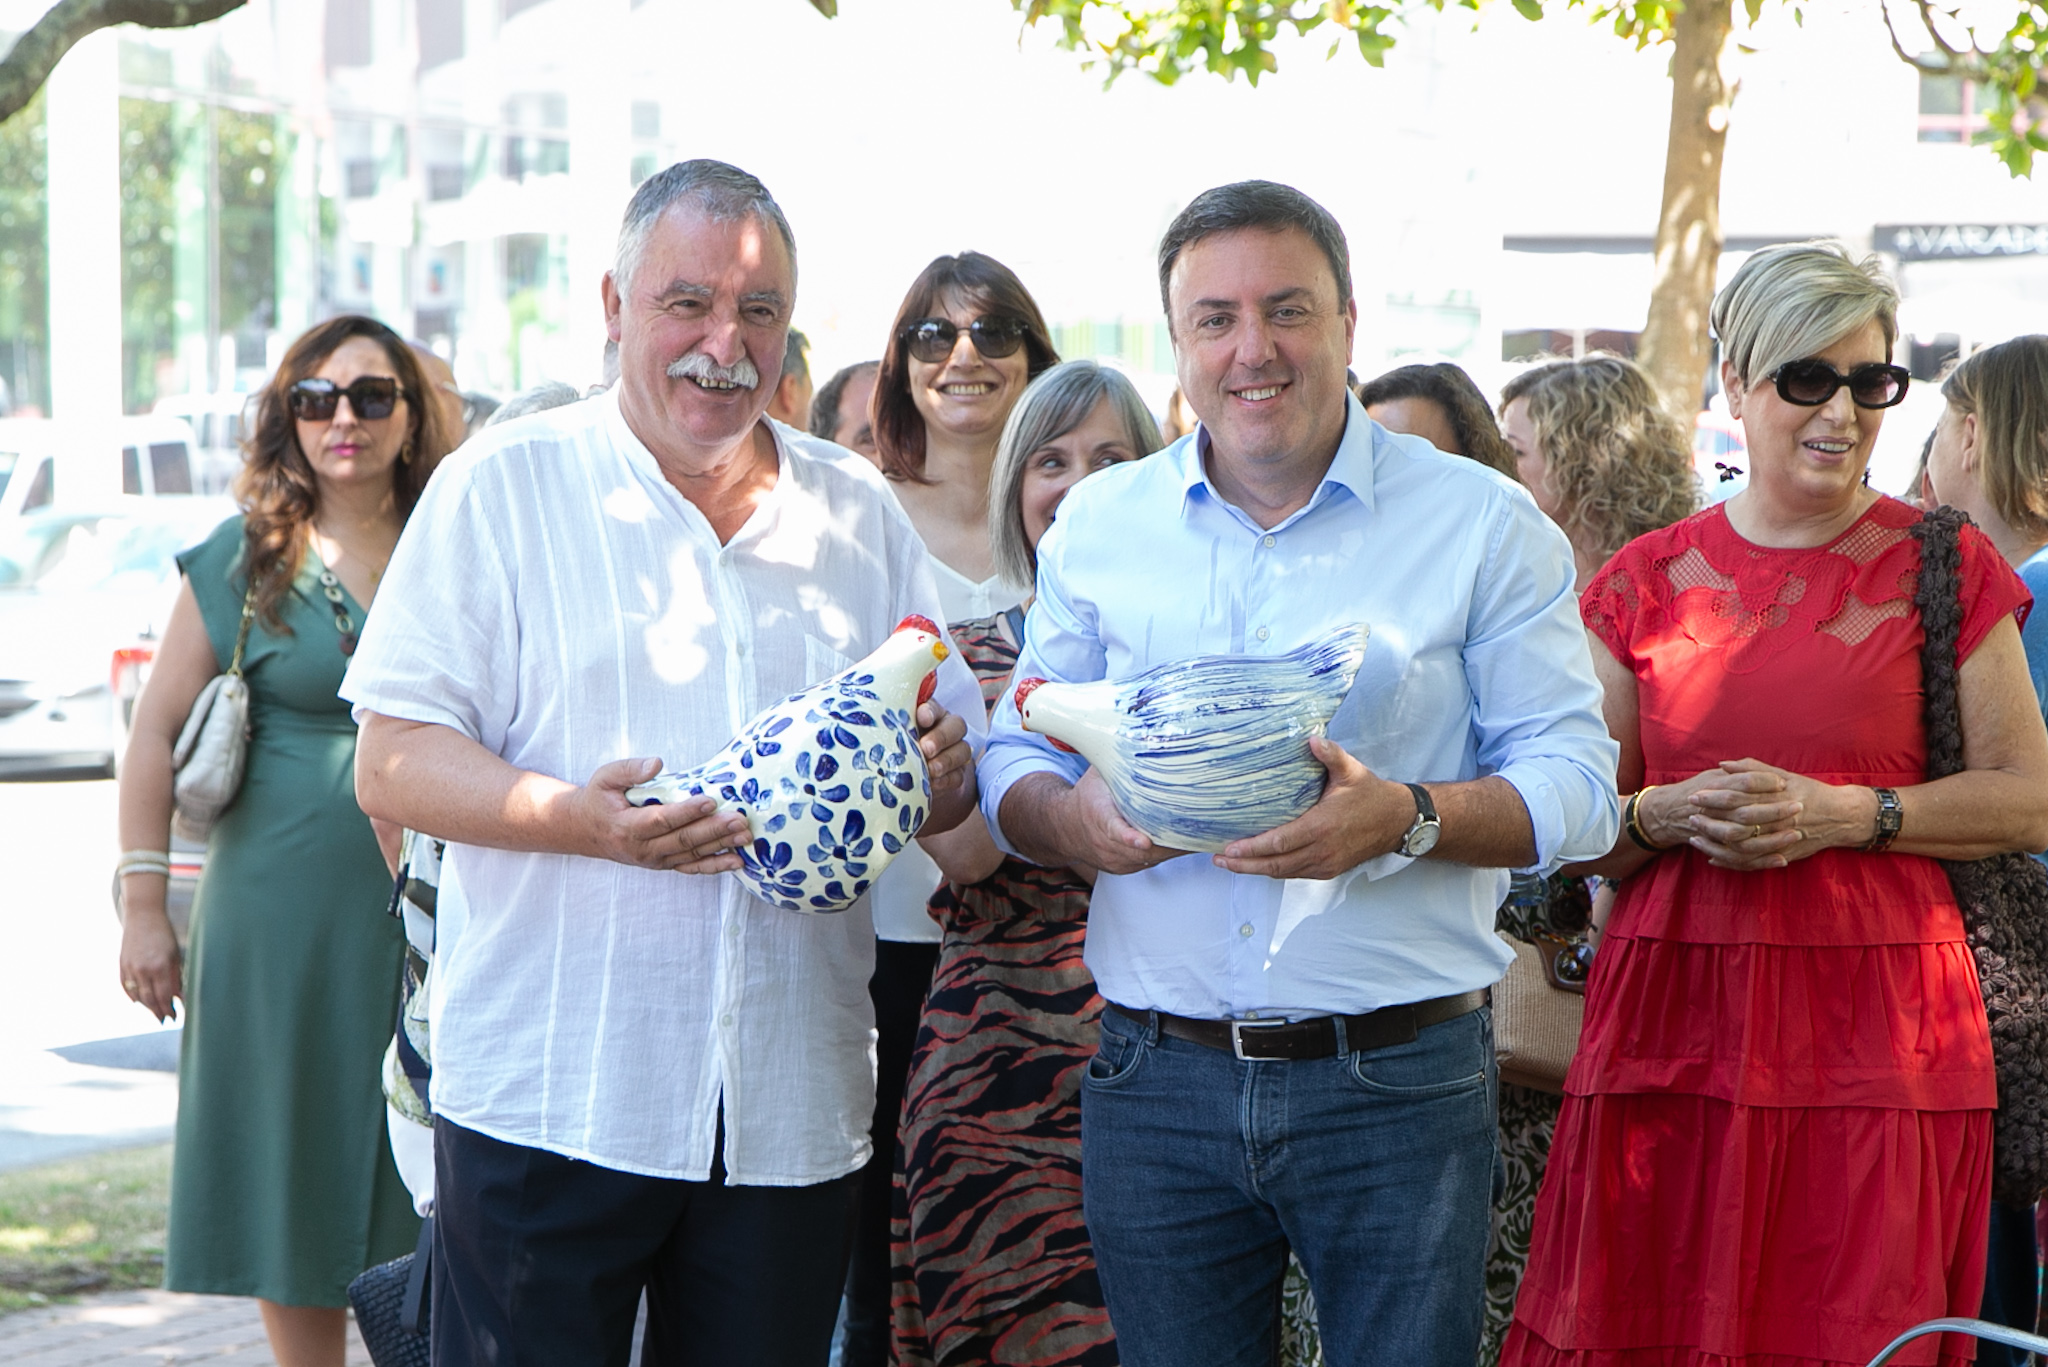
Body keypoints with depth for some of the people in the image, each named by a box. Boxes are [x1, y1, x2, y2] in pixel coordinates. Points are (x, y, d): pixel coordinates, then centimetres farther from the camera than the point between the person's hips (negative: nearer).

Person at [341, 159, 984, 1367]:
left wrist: (940, 776, -8)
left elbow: (954, 761, 17)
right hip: (546, 1093, -3)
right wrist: (578, 818, -22)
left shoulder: (859, 511, 14)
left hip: (794, 1114, 4)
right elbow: (394, 765, -5)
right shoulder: (503, 488, 1)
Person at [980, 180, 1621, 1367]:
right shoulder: (1099, 526, 9)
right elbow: (1015, 768, 11)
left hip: (1399, 1085, -2)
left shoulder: (1482, 524, 1)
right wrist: (1074, 818, -13)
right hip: (1158, 1080, 2)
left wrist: (1405, 818, -22)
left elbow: (1576, 785, -3)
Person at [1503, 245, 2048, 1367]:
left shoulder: (1940, 567, 5)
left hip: (1873, 1019, -1)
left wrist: (1845, 813, -11)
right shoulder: (1646, 582, 10)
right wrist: (1669, 815, -9)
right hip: (1675, 1011, 2)